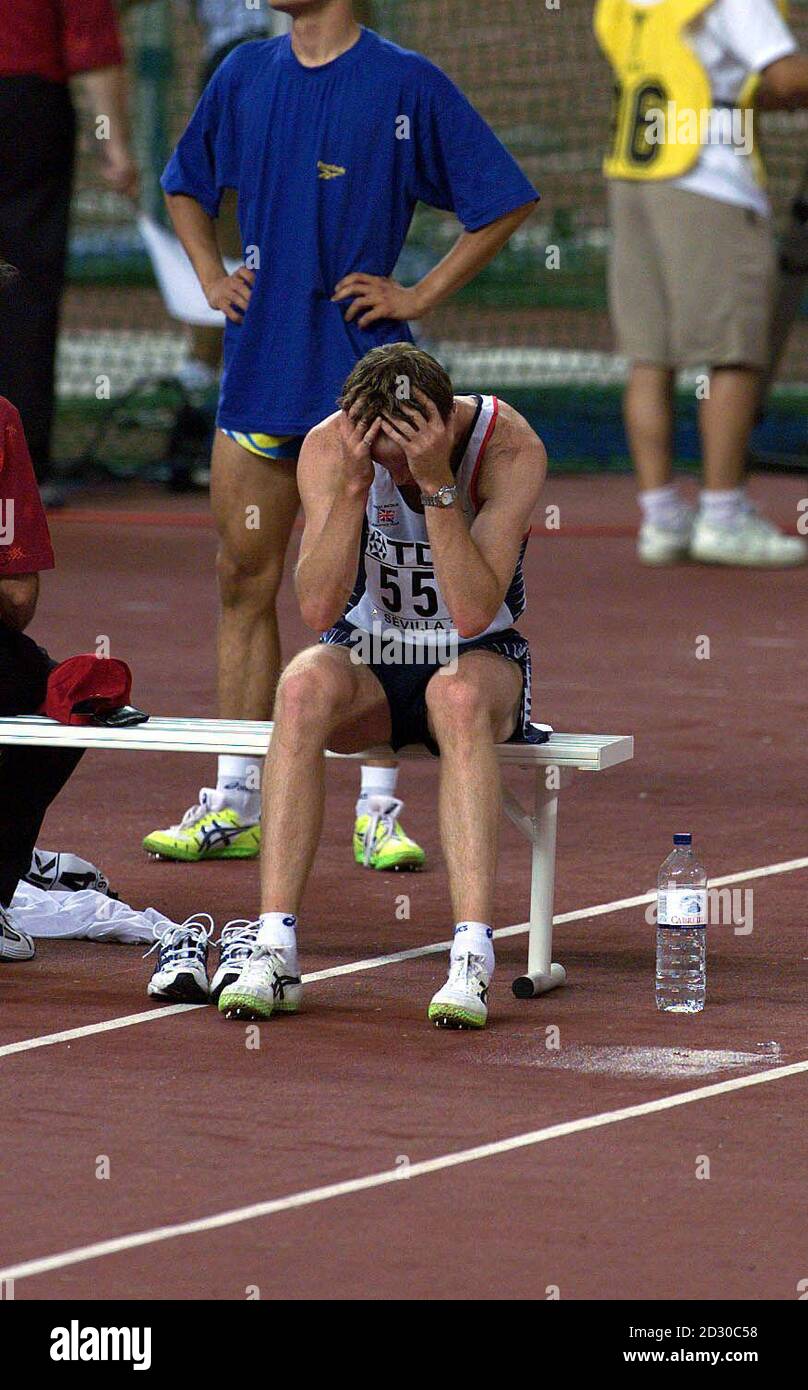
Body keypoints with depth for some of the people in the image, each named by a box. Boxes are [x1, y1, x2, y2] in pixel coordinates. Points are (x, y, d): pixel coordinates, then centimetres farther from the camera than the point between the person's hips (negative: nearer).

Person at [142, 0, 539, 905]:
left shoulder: (406, 84, -5)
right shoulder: (245, 75, 10)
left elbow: (505, 202, -2)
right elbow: (186, 186, 27)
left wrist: (419, 296, -6)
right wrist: (212, 278, 11)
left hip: (362, 368, -5)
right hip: (259, 368, 5)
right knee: (244, 583, 7)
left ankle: (378, 811, 2)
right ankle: (233, 805, 13)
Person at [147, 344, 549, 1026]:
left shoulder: (511, 449, -19)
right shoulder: (328, 448, -13)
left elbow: (474, 614, -27)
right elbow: (319, 609, -21)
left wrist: (437, 484, -35)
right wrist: (351, 488, -32)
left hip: (477, 660, -2)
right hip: (367, 659, 2)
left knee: (459, 694, -38)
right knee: (305, 683, -34)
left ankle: (473, 959, -46)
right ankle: (273, 948, -37)